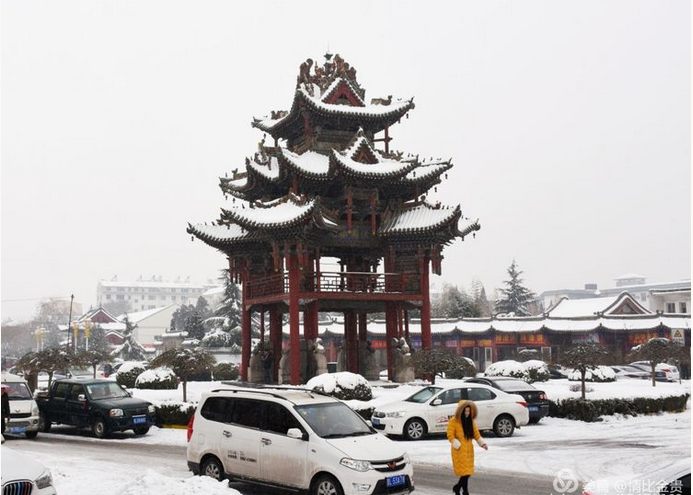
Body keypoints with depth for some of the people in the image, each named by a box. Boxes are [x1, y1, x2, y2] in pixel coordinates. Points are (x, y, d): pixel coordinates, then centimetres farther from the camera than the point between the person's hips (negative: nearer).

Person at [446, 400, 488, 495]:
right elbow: (450, 436, -11)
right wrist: (459, 446, -20)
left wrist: (482, 443, -3)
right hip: (459, 451, -6)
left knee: (467, 472, 8)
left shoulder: (471, 421, 11)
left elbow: (476, 434, 12)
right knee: (465, 472, -10)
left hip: (469, 450, 6)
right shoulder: (453, 421, -8)